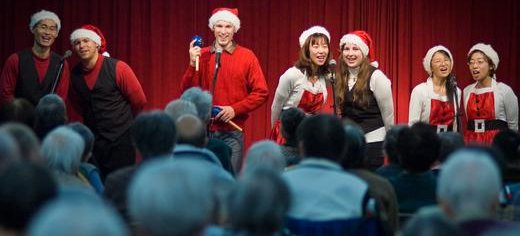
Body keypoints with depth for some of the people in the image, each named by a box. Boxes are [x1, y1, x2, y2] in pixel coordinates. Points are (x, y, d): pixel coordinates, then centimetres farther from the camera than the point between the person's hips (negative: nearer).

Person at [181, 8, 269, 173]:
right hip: (204, 131, 2)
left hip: (232, 133, -2)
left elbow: (261, 92, -1)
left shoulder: (246, 56, 1)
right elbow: (187, 91, 3)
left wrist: (235, 109, -11)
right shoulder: (201, 55, 6)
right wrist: (193, 64, -11)